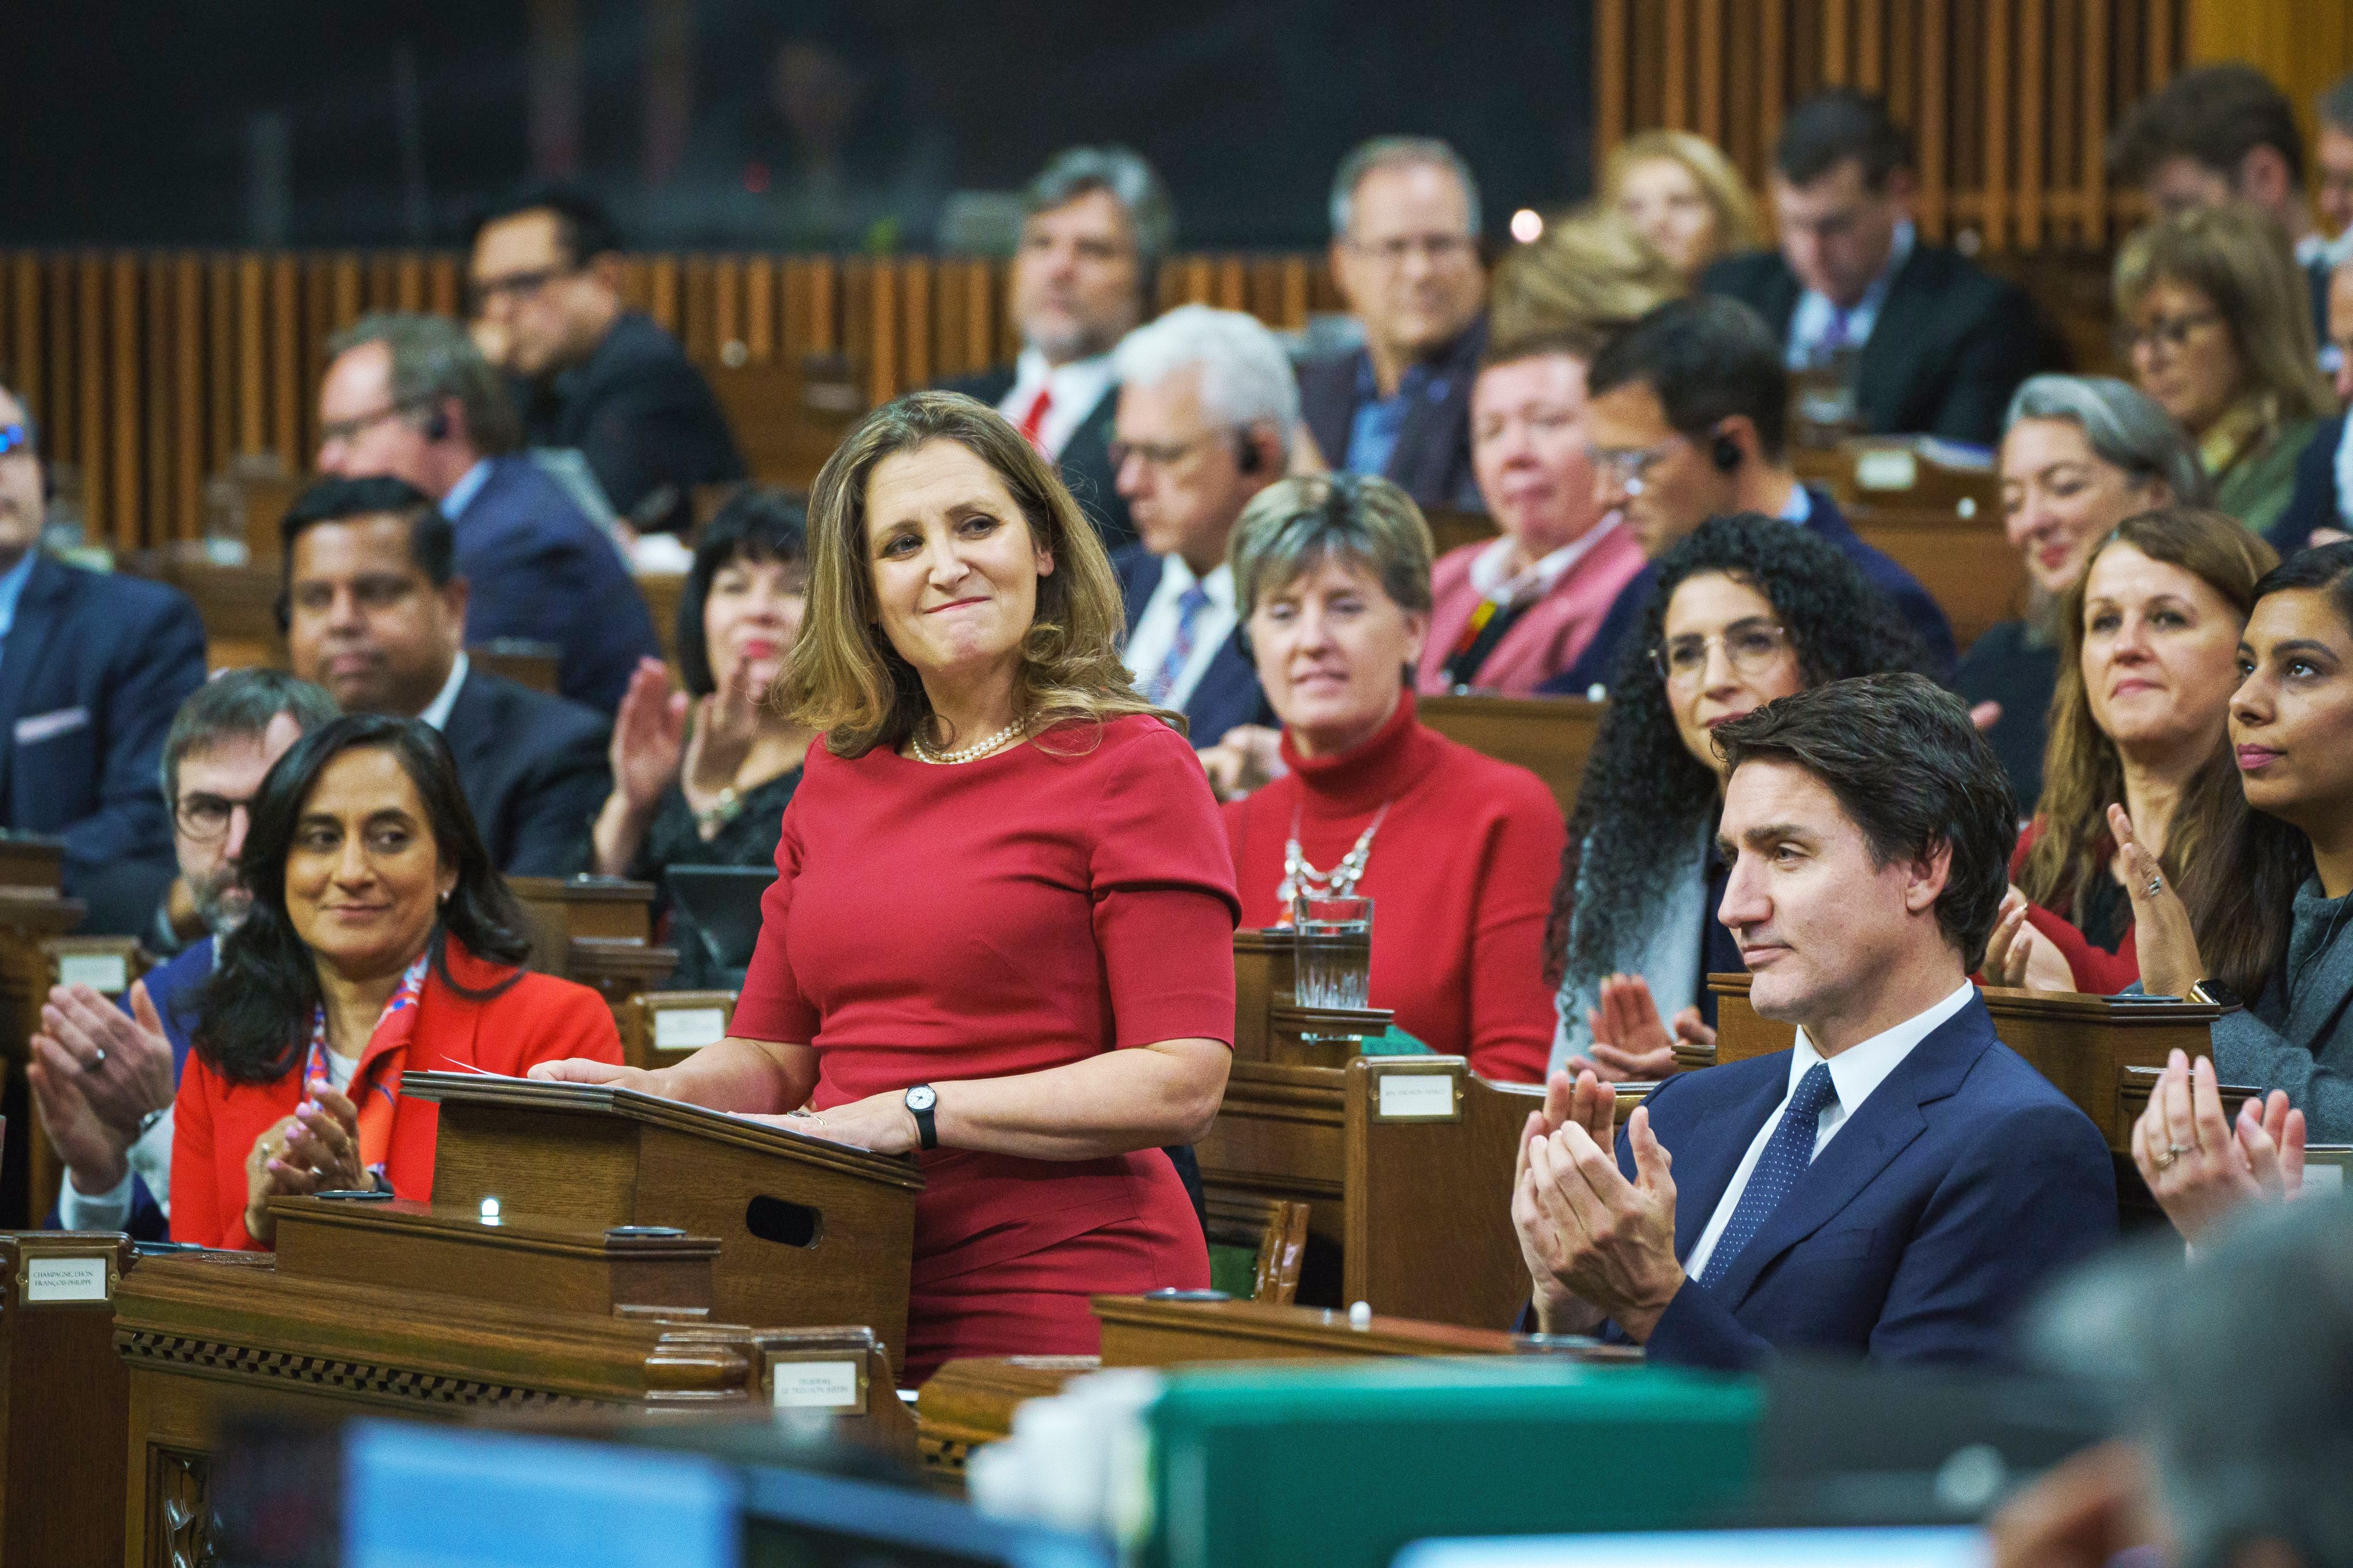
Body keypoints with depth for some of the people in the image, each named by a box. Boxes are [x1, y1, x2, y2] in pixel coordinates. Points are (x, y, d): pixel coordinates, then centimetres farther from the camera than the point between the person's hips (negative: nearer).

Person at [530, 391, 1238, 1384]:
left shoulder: (1130, 769, -3)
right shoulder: (836, 781, 16)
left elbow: (1182, 1085, -12)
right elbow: (773, 1055, 21)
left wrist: (916, 1113, -17)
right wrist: (651, 1093, -1)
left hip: (1057, 1322, -5)